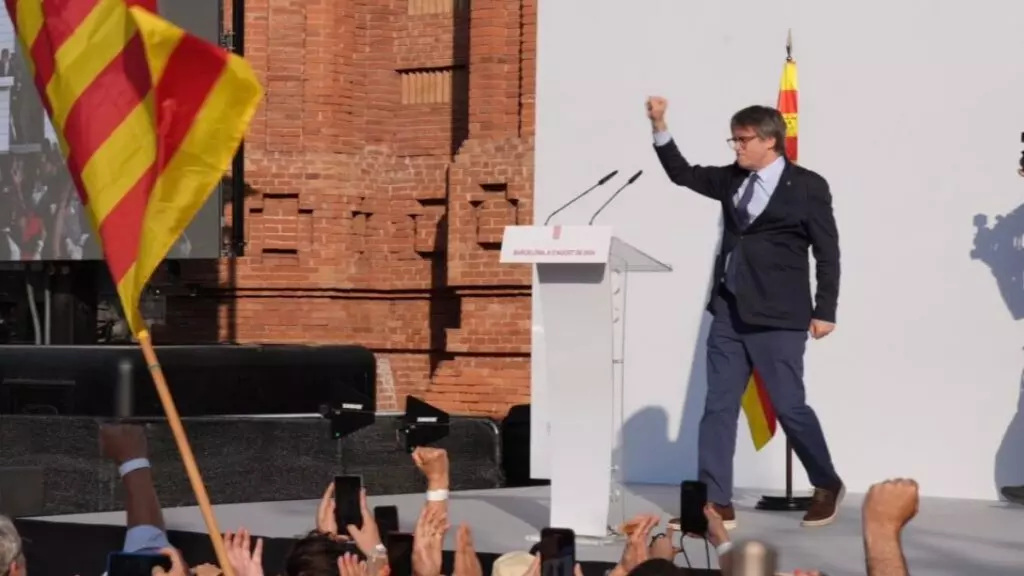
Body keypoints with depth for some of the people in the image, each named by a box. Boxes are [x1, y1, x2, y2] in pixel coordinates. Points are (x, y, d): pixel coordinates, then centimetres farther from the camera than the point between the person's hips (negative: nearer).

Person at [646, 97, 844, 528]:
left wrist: (825, 311, -7)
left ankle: (827, 486, 20)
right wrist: (659, 127, 5)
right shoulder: (731, 179, 10)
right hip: (729, 314, 6)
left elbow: (827, 253, -4)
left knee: (789, 407, -1)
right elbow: (682, 174, 19)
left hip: (777, 318, -6)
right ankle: (716, 504, 4)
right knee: (719, 407, 2)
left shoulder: (807, 186, -5)